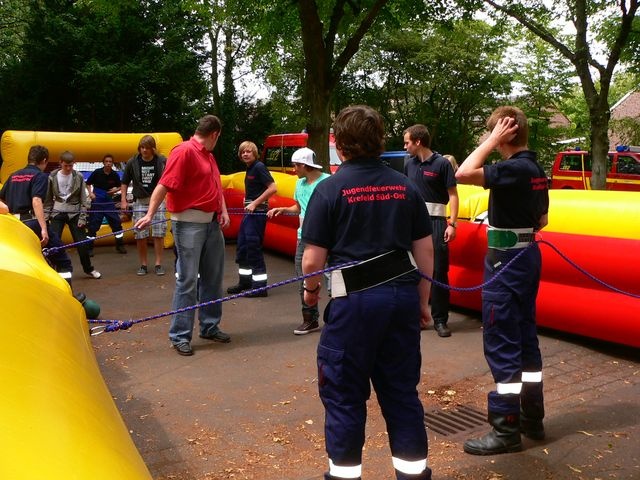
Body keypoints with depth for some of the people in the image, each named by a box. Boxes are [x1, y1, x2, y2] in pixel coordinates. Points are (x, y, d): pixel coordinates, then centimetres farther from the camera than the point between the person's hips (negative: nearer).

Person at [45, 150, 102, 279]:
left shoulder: (78, 177, -4)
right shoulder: (53, 177, -4)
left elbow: (84, 199, -1)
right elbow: (48, 199, 2)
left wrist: (82, 217, -6)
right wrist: (46, 216, -1)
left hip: (74, 213, 0)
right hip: (57, 214, 0)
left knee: (82, 242, 4)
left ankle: (89, 269, 20)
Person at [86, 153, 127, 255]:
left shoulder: (115, 175, -3)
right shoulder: (97, 172, -8)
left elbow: (119, 186, 12)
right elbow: (88, 183, 5)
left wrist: (116, 190, -9)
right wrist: (90, 193, -9)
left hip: (109, 201, 2)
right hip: (97, 201, -2)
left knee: (116, 222, 2)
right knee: (93, 224, 1)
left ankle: (120, 245, 15)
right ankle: (89, 248, 9)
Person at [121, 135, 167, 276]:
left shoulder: (162, 161, -4)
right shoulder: (133, 162, 0)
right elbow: (124, 183, 10)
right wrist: (123, 200, 2)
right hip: (140, 202, 2)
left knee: (158, 235, 0)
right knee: (140, 236, 4)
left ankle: (158, 264, 10)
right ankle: (143, 264, 16)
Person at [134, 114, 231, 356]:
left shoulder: (208, 155, 16)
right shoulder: (184, 151, -12)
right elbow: (164, 185, -19)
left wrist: (223, 210, 3)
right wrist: (150, 214, -26)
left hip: (212, 222, 9)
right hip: (190, 223, -9)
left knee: (213, 277, 15)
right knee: (188, 280, -4)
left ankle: (210, 327, 28)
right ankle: (180, 336, 6)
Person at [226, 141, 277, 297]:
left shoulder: (259, 167, -12)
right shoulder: (249, 168, 13)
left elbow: (273, 188, -20)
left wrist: (255, 203, -18)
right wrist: (247, 201, 11)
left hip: (258, 213, -9)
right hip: (249, 213, 10)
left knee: (253, 249, -7)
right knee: (242, 248, 15)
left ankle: (260, 286, 0)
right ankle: (245, 281, 28)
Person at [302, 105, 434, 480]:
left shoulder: (331, 188, -7)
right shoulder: (406, 186, 5)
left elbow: (313, 259, -8)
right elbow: (425, 250, 8)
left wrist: (311, 289, 12)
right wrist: (423, 300, 19)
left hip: (355, 300, -4)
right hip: (403, 295, 5)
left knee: (345, 395, 11)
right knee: (402, 391, 16)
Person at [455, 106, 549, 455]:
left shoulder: (514, 169, -19)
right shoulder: (535, 169, 10)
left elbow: (464, 174, -29)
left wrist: (493, 139, -19)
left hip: (506, 261, -10)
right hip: (526, 255, 10)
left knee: (501, 344, -3)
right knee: (525, 338, 15)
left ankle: (506, 430, 4)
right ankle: (532, 419, 25)